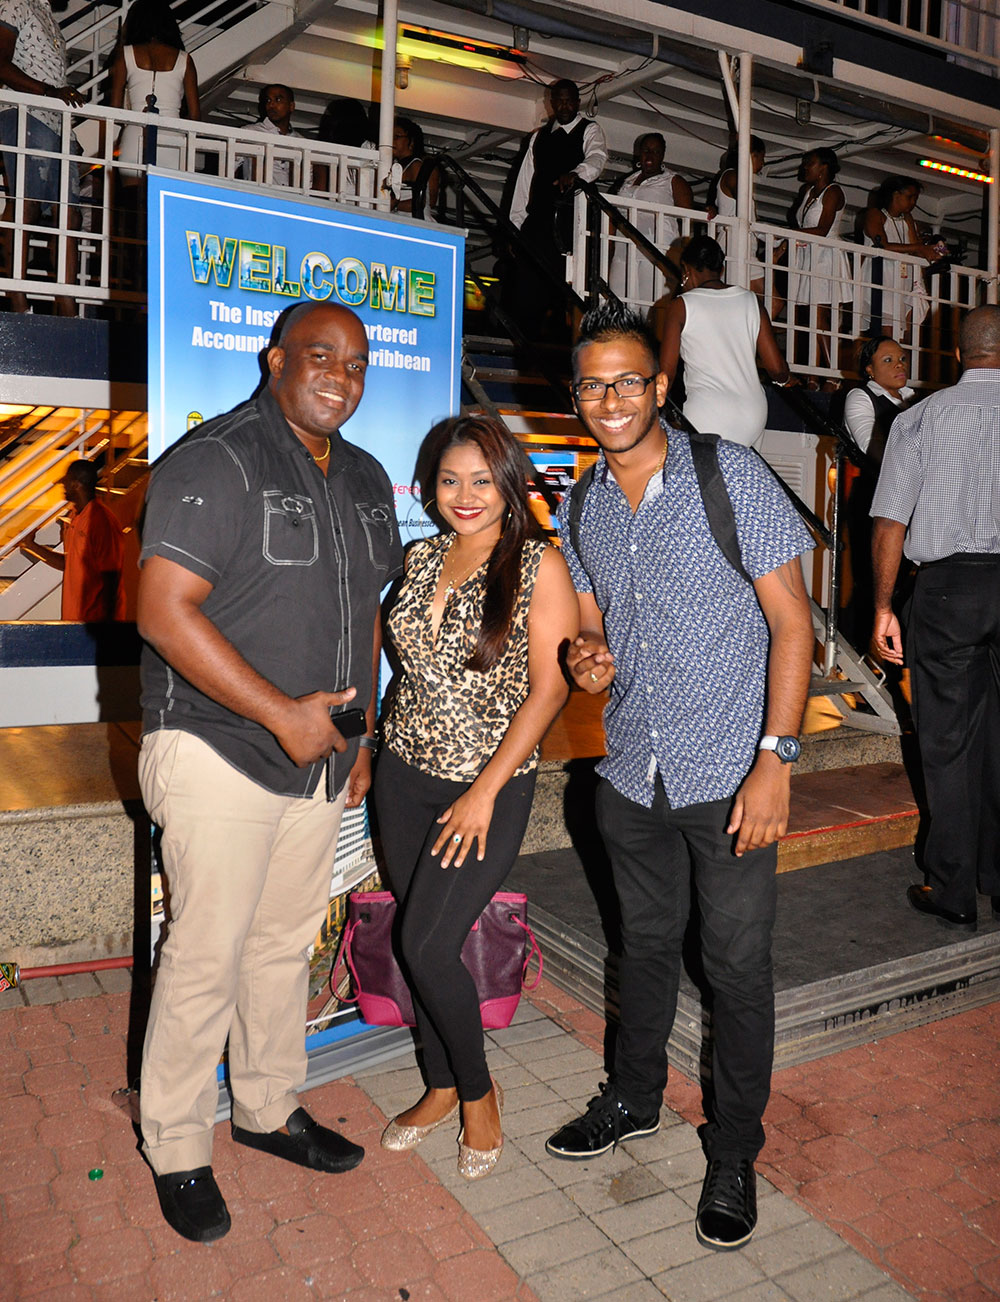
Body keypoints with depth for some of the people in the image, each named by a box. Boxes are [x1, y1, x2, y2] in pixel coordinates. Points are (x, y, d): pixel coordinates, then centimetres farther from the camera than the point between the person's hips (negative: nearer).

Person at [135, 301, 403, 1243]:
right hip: (220, 752, -7)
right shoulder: (215, 461, -12)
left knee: (285, 943, 18)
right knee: (206, 956, 2)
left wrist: (360, 736, 14)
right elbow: (166, 610, -20)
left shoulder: (365, 479, 11)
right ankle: (176, 1151, 24)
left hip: (319, 758, 7)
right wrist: (283, 713, -20)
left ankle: (268, 1109, 37)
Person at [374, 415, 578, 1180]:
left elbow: (550, 688, -12)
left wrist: (485, 791, -15)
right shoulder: (421, 559, 7)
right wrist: (369, 748, 10)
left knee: (429, 946, -9)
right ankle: (442, 1087, 34)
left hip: (491, 784, -5)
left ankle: (478, 1093, 18)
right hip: (405, 774, 5)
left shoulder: (539, 567, -9)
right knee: (417, 945, 12)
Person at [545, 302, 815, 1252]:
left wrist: (775, 758, -16)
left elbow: (791, 621, -10)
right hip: (631, 774, 4)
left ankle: (734, 1152, 27)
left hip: (730, 774, -4)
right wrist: (582, 658, -8)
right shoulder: (579, 510, 6)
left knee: (737, 965, 6)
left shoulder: (732, 476, -9)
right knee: (645, 943, 20)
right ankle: (632, 1100, 41)